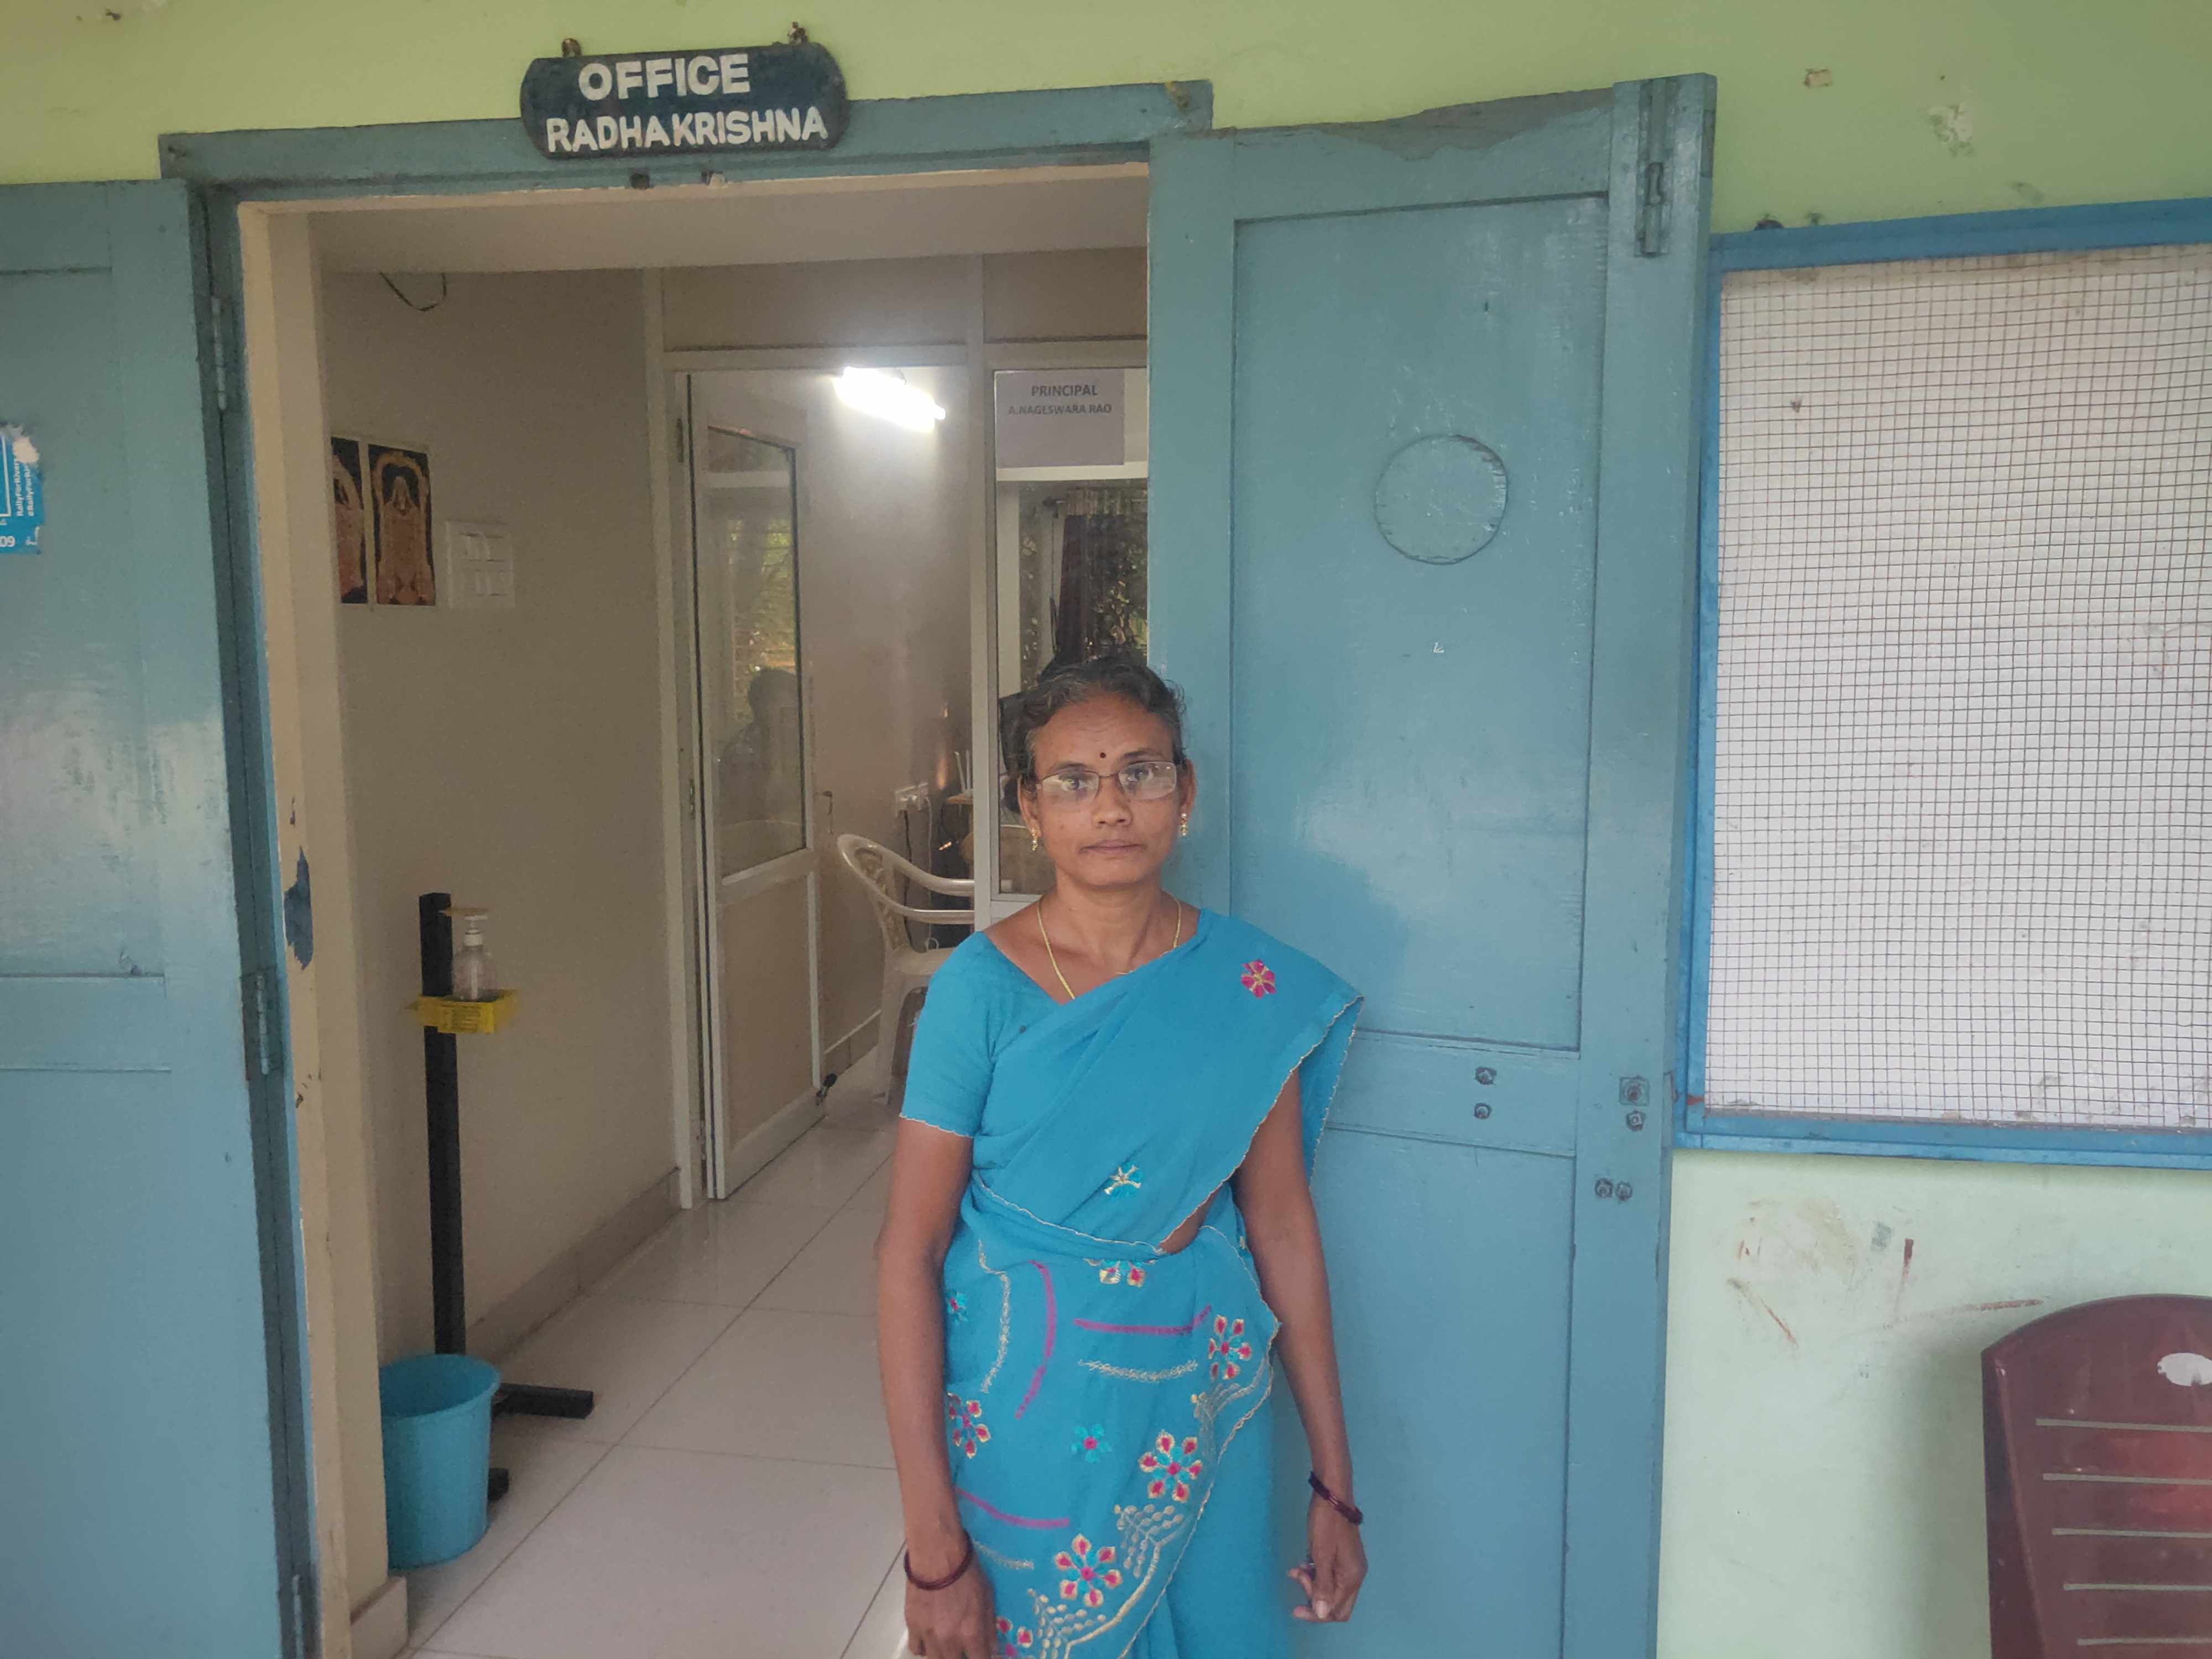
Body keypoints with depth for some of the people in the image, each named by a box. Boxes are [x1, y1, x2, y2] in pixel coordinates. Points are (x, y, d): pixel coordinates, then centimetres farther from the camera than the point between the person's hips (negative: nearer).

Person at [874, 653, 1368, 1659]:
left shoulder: (1253, 988, -5)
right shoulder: (982, 988, -13)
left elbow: (1283, 1229, 1)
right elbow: (908, 1255, -12)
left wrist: (1334, 1484, 4)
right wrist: (933, 1545, -15)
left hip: (1202, 1408, 3)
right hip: (1026, 1414, -2)